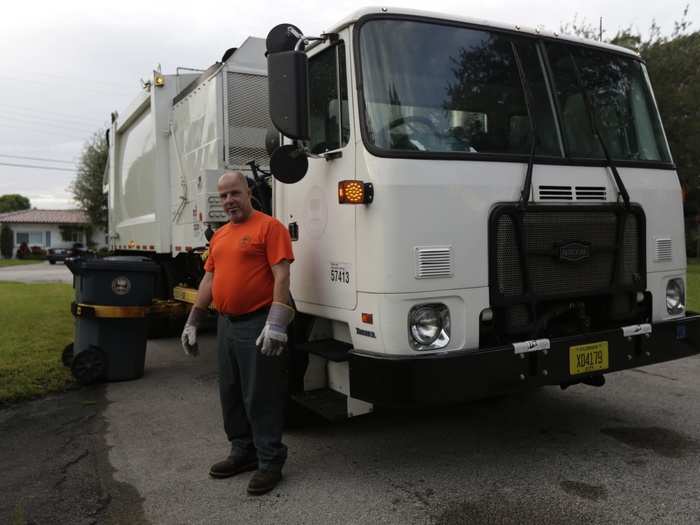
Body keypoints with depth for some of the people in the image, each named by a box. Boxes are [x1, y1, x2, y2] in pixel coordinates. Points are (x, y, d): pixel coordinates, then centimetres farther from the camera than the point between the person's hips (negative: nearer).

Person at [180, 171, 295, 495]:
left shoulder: (269, 226, -8)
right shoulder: (220, 235, 15)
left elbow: (281, 276, -15)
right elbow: (209, 280, 18)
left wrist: (276, 324, -23)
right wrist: (192, 323, 16)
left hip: (258, 325, -8)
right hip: (226, 325, 8)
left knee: (261, 397, 0)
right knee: (231, 394, 16)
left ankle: (270, 462, 12)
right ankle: (243, 452, 31)